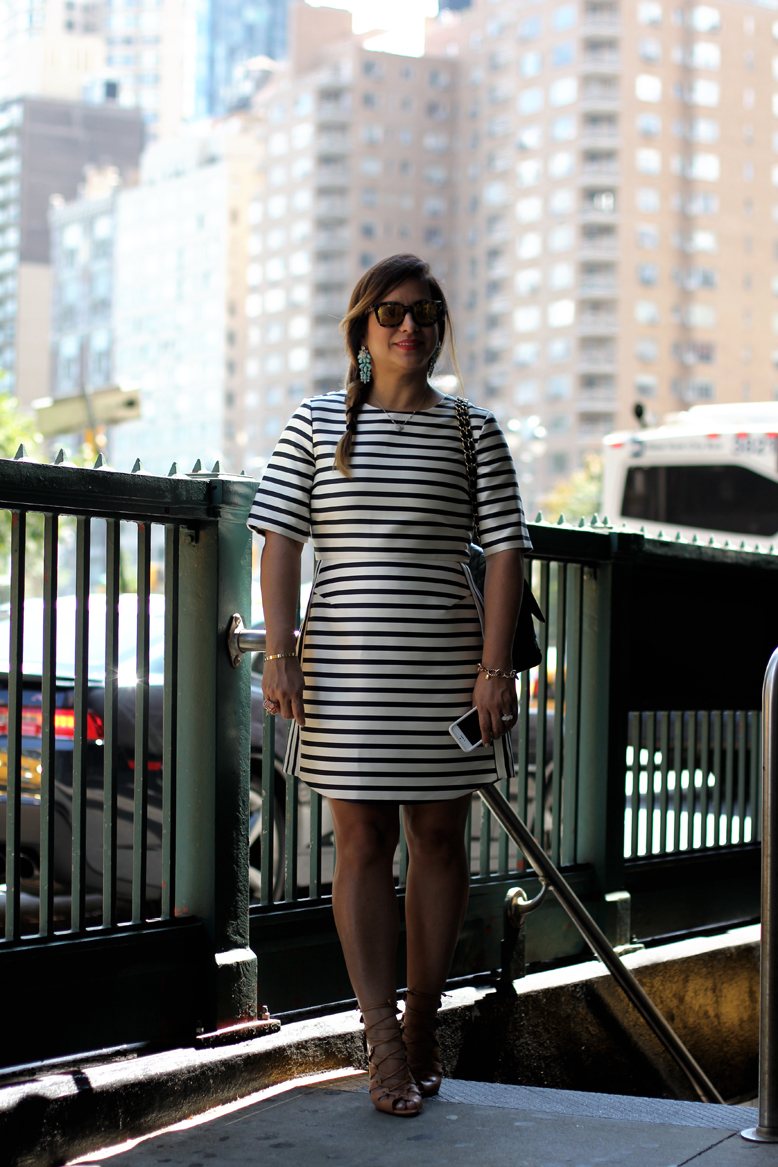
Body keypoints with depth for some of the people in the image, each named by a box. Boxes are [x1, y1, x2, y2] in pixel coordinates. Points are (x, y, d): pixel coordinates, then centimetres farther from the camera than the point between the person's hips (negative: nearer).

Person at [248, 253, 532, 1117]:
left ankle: (422, 1020, 20)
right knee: (362, 841, -1)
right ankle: (384, 1045, 2)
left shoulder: (472, 432, 5)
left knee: (438, 836, 6)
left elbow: (504, 549, 0)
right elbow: (280, 538, 1)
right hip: (345, 664, -1)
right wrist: (278, 652, -8)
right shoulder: (316, 425, 5)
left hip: (446, 663, 1)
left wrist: (494, 665, -8)